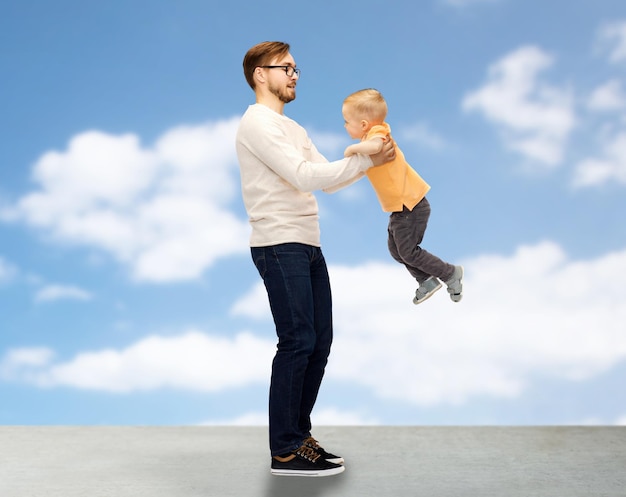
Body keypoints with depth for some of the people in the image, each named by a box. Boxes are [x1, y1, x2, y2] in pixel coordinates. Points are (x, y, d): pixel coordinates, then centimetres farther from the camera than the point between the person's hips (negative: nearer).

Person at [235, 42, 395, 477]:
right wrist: (366, 160, -12)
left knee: (319, 342, 9)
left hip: (308, 246, 9)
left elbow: (326, 176, 17)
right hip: (279, 246, -9)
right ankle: (285, 452, -1)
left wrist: (369, 158, 4)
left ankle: (298, 435, 18)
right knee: (297, 342, -9)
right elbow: (304, 176, -18)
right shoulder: (257, 124, -8)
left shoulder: (292, 129, 24)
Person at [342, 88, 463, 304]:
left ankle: (450, 273, 14)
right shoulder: (375, 134, 9)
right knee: (395, 249, 17)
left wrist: (353, 148, -31)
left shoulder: (377, 132, -22)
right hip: (400, 207, 10)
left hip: (410, 206, -10)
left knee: (408, 251, -2)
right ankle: (426, 280, 29)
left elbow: (374, 146, -45)